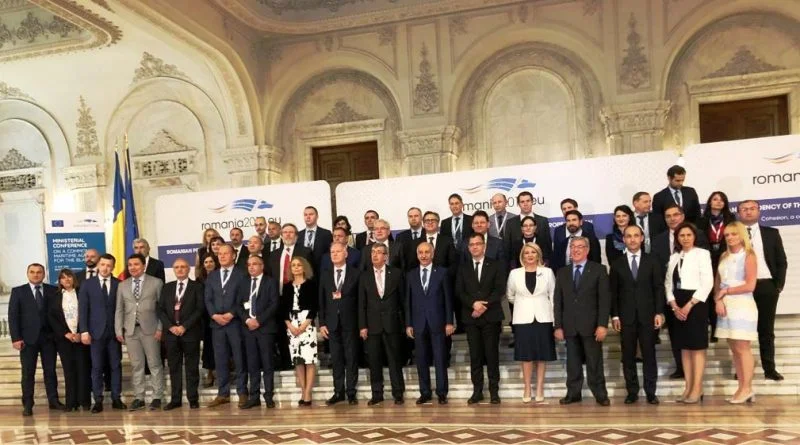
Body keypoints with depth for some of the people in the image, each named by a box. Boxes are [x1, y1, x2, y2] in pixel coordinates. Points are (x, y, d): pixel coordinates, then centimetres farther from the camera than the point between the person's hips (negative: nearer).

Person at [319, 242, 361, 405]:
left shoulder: (355, 273, 1)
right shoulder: (325, 274, 10)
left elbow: (360, 299, -1)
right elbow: (321, 301, 8)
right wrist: (322, 323, 2)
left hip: (350, 322, -2)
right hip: (332, 323, 3)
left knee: (351, 358, 2)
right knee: (336, 359, 6)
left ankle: (351, 392, 8)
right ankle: (338, 392, 13)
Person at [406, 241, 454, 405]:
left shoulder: (442, 272, 2)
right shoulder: (411, 275, 8)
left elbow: (448, 299, 0)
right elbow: (408, 301, 8)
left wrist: (449, 322, -5)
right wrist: (408, 324, 3)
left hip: (437, 323, -2)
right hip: (418, 323, 2)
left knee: (440, 359, 1)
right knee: (421, 360, 5)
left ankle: (442, 393, 9)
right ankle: (425, 392, 13)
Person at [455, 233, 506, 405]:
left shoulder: (496, 265, 6)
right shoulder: (463, 268, 13)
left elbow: (500, 289, -4)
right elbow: (459, 292, 4)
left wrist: (485, 305, -14)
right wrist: (473, 303, -14)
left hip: (491, 316, -2)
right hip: (471, 317, 2)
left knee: (492, 354, -1)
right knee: (475, 355, 3)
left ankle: (494, 391, 5)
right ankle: (477, 391, 8)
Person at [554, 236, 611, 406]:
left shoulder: (599, 270, 1)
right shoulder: (562, 272, 12)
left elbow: (604, 299, -4)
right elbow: (557, 301, 9)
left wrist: (602, 325, -12)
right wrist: (558, 326, 2)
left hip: (591, 325, -3)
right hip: (570, 326, 3)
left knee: (594, 362, 2)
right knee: (573, 363, 7)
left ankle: (600, 394, 11)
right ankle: (573, 393, 14)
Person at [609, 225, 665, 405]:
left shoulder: (652, 261, 6)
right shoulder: (617, 264, 7)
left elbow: (659, 288, 3)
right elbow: (613, 292, 5)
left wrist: (659, 312, -5)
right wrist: (614, 315, -3)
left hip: (648, 315, -1)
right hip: (626, 316, 1)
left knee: (649, 354, 2)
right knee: (628, 356, 3)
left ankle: (651, 392, 8)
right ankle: (632, 392, 10)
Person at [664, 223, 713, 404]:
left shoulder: (702, 254, -2)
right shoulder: (674, 257, 14)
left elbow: (708, 283, -10)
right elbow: (668, 283, 11)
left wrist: (689, 305, -13)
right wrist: (674, 306, -4)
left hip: (695, 303, -5)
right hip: (678, 305, 6)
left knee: (697, 346, -3)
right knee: (684, 347, 7)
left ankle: (697, 388, 1)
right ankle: (688, 387, 12)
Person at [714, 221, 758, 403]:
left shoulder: (749, 256, -4)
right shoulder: (724, 256, 14)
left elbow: (750, 286, -11)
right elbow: (717, 282, 11)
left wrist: (725, 291, -6)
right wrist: (718, 300, -6)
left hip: (742, 305, -6)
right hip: (725, 305, 6)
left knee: (742, 348, -7)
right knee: (734, 349, 6)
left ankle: (747, 388, -1)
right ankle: (742, 388, 10)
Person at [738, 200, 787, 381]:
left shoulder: (771, 233, 9)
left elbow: (781, 261, 8)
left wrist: (779, 284, -1)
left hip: (767, 286, 1)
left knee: (766, 329, 8)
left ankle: (769, 368, 14)